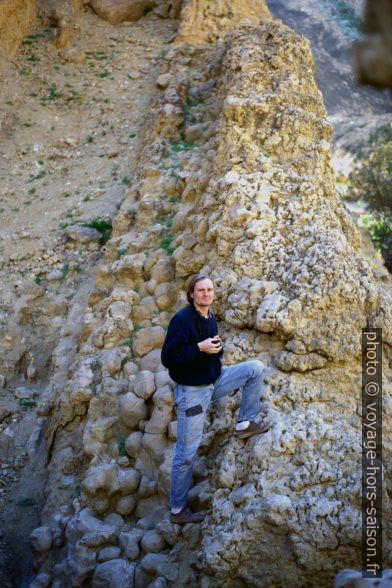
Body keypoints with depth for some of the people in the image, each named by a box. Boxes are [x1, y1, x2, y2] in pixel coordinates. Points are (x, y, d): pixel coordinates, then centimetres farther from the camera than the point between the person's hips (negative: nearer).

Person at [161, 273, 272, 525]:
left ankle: (246, 423, 8)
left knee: (256, 367, -2)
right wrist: (200, 347, -28)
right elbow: (168, 358, -23)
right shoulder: (182, 320, -18)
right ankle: (178, 510, 13)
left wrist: (218, 347, -5)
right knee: (186, 452, -2)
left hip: (215, 381, 7)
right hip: (191, 391, -7)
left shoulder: (211, 318, 6)